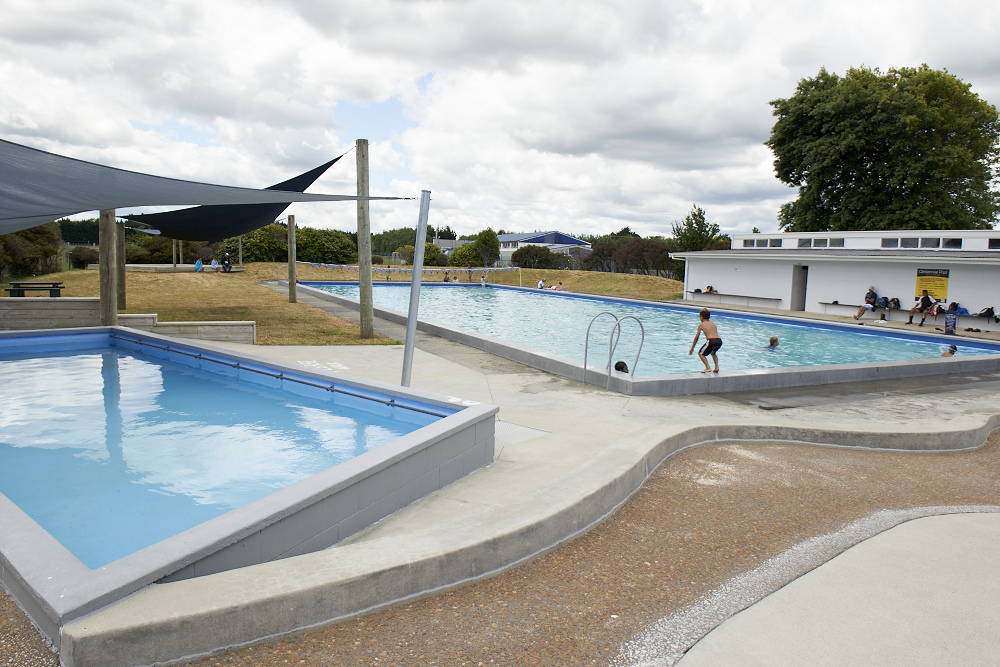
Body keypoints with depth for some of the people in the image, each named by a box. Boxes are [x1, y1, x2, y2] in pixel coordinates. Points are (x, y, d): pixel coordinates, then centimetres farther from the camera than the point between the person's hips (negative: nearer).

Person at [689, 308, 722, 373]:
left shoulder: (701, 325, 10)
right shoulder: (713, 323, 24)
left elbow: (696, 337, 14)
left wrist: (692, 348, 22)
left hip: (711, 341, -6)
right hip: (719, 340, 6)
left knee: (700, 353, 14)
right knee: (713, 353, 34)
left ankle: (708, 368, -2)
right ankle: (717, 367, 18)